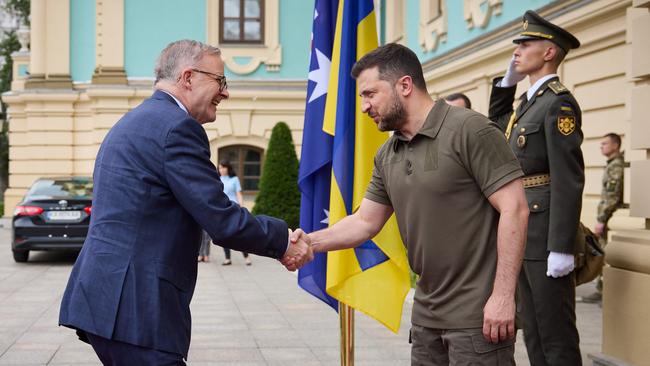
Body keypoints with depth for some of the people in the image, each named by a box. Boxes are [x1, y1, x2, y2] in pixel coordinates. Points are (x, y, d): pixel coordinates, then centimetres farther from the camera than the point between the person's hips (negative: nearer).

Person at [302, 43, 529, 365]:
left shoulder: (470, 130, -13)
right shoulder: (386, 156, 10)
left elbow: (514, 209, -16)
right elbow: (366, 221, 14)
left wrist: (503, 295, -20)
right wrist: (310, 242, -2)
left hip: (477, 314, -7)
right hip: (426, 313, 7)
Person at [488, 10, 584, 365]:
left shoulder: (558, 102, -13)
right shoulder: (530, 101, 14)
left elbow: (569, 180, -19)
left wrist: (561, 249, -23)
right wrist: (507, 80, 18)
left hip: (546, 237, -9)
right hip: (523, 237, 9)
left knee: (556, 336, -3)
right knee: (533, 333, 13)